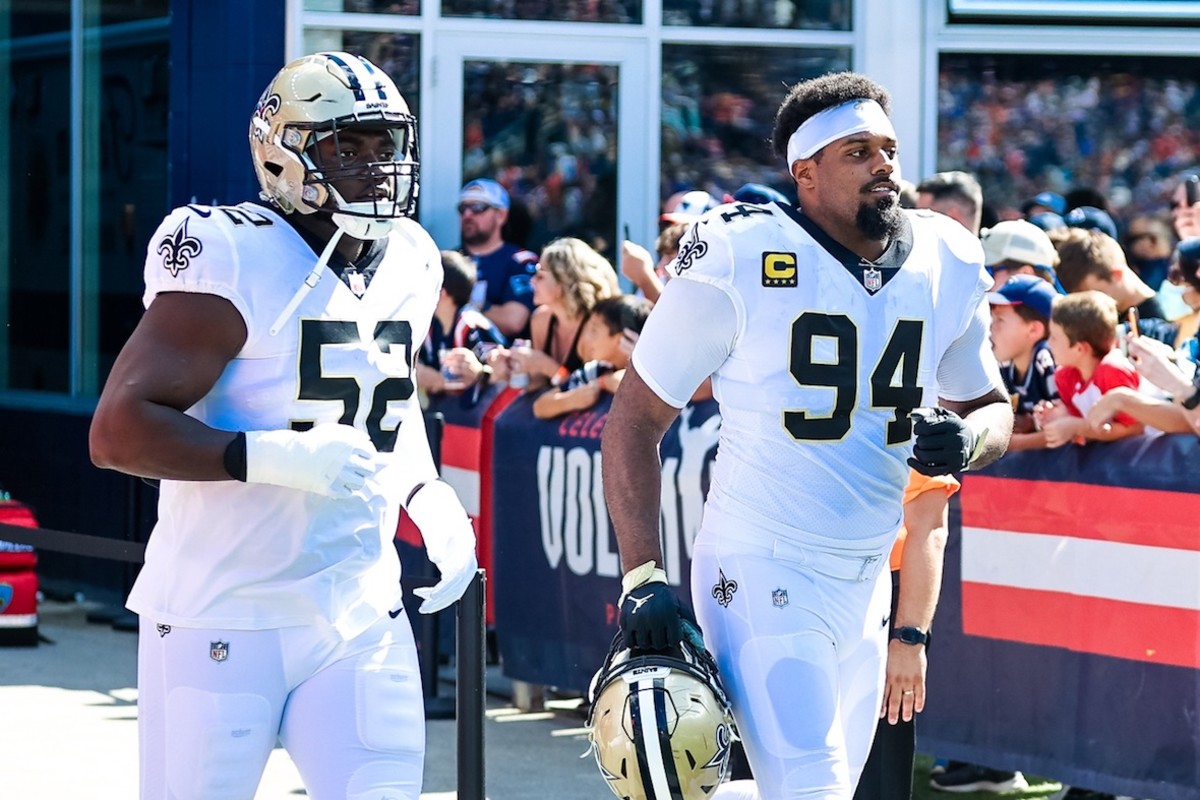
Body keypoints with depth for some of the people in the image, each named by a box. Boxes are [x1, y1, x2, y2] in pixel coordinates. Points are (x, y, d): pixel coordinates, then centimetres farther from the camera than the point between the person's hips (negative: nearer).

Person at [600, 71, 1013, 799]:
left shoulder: (946, 265, 3)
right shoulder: (742, 261, -12)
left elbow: (992, 407, 17)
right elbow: (635, 421, -6)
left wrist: (966, 441, -8)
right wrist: (643, 575, -15)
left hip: (865, 587, 6)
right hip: (761, 576, -6)